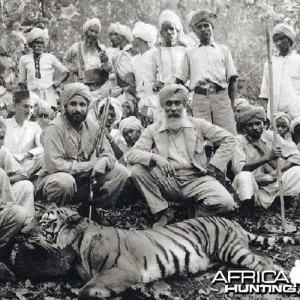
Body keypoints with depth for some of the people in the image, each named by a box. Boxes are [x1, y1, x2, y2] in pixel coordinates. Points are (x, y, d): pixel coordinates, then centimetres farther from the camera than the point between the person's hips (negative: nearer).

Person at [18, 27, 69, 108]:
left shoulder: (50, 57, 11)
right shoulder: (24, 59, 13)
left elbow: (65, 72, 17)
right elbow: (22, 81, 15)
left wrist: (57, 82, 1)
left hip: (48, 95, 0)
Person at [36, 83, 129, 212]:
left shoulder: (92, 125, 2)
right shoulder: (54, 128, -16)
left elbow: (108, 154, 7)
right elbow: (55, 165, -26)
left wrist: (103, 161, -20)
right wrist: (90, 164, -19)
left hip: (85, 180, 6)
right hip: (57, 178, -6)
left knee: (120, 171, -7)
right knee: (64, 181, -39)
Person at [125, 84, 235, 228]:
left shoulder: (198, 124, 6)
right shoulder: (153, 130, 5)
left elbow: (229, 139, 7)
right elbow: (130, 154, -7)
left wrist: (214, 166, -3)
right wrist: (155, 158, -25)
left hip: (196, 179, -1)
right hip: (168, 181, 1)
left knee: (226, 202, -27)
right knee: (138, 170, -23)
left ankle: (199, 211, 8)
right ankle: (163, 213, -6)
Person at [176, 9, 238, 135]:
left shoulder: (223, 50, 18)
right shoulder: (190, 53, 18)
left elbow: (232, 80, 13)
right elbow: (180, 82, 15)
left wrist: (231, 107, 3)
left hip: (221, 97, 0)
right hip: (199, 98, 0)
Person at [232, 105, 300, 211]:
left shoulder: (271, 136, 2)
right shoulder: (239, 141, -6)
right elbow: (238, 168, -22)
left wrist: (277, 172, -17)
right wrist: (267, 157, -28)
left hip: (275, 185, 3)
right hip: (253, 190, -3)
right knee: (244, 176, -32)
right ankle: (246, 213, -18)